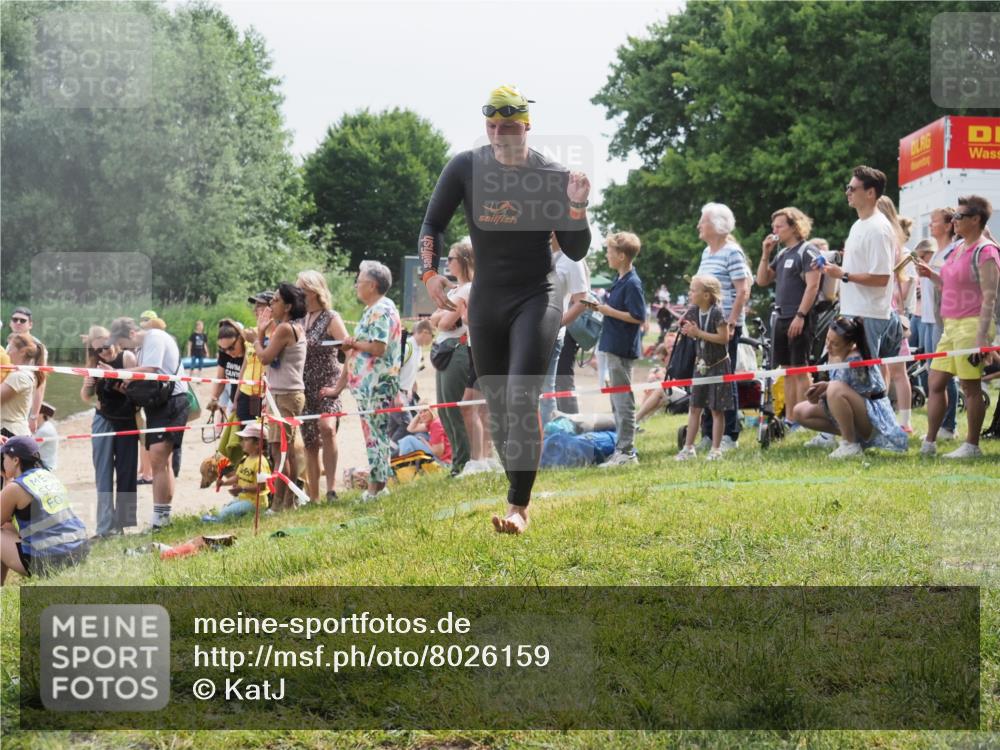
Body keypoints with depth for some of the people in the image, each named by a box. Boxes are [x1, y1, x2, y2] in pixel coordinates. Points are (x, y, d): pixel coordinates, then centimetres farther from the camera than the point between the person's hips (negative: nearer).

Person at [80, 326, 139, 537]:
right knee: (103, 472, -5)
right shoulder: (94, 364, 2)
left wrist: (114, 377, -26)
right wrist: (87, 385, -16)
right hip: (104, 421, 2)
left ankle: (123, 521, 13)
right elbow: (86, 398, 5)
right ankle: (105, 525, -9)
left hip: (127, 422, -2)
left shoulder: (127, 357, -9)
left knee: (126, 472, 4)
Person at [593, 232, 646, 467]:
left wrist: (609, 311, -17)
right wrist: (602, 307, 7)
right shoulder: (620, 281, 13)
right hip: (614, 347, 10)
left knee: (623, 401, -6)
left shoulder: (632, 283, -16)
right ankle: (622, 447, 22)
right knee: (617, 401, 15)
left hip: (623, 348, -10)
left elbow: (638, 316, -20)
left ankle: (627, 451, -3)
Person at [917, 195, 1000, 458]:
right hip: (951, 325, 9)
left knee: (970, 386, -2)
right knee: (936, 382, 8)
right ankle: (929, 443, 14)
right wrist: (931, 275, 11)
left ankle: (972, 445, 6)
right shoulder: (960, 248, 16)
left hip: (971, 325, -9)